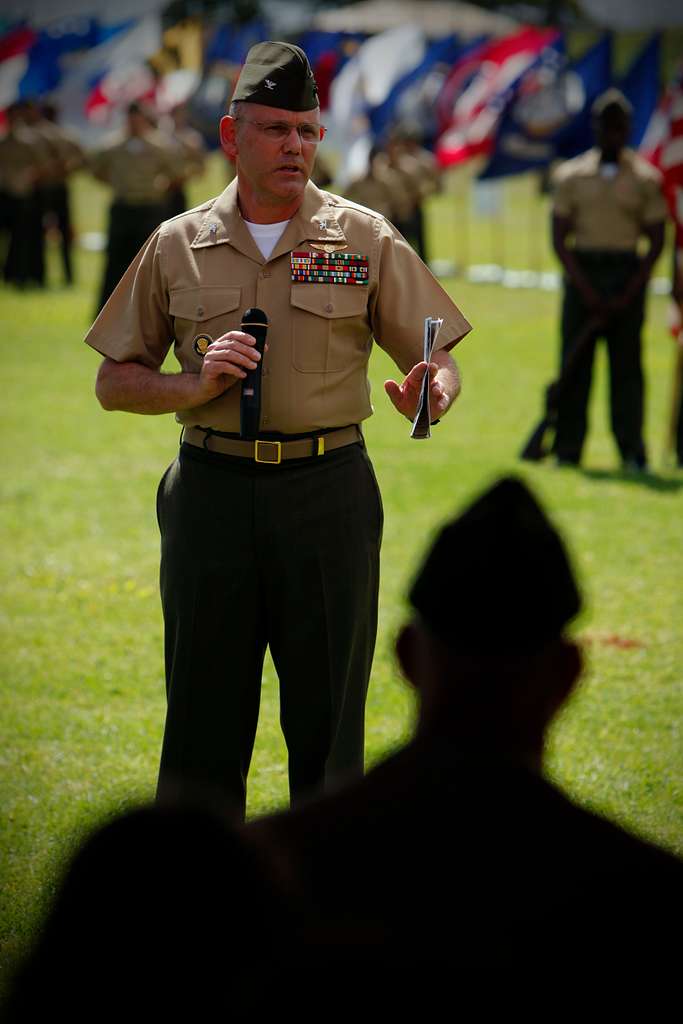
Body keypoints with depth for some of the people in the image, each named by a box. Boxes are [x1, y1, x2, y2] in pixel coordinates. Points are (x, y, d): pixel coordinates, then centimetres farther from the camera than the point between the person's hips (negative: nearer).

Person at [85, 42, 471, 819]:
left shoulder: (365, 240, 3)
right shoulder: (177, 246, 6)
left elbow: (439, 359, 1)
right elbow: (114, 383, 9)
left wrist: (433, 391, -23)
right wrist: (195, 385, -10)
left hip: (329, 493, -1)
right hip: (213, 490, 1)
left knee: (327, 718, 3)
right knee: (203, 719, 4)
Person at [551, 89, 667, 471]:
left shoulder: (644, 178, 5)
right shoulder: (571, 176, 7)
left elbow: (657, 243, 3)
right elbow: (559, 240, 4)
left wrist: (629, 293, -8)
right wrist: (586, 291, -7)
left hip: (627, 276, -1)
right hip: (582, 272, 1)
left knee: (627, 364, -2)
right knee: (575, 362, -1)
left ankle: (632, 452, -1)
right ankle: (568, 449, 2)